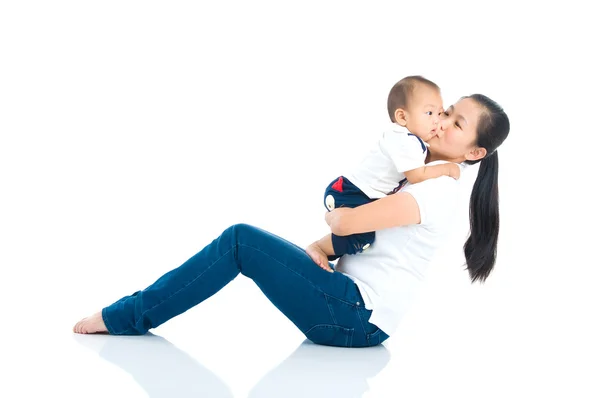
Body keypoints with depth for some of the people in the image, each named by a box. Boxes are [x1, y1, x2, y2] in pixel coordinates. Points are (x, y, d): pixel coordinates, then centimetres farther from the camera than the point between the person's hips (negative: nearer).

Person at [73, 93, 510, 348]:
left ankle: (129, 316, -5)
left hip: (356, 317, -10)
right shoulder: (430, 175, 14)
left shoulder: (441, 188, -17)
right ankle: (132, 310, 5)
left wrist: (333, 214, 1)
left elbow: (346, 222, -24)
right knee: (243, 240, 5)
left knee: (241, 239, -14)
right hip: (353, 301, 10)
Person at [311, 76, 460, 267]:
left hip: (366, 196, 11)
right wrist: (447, 168, -13)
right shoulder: (404, 141, -23)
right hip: (347, 193, -11)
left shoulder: (413, 140, 9)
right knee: (363, 237, -26)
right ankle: (317, 248, -7)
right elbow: (417, 176, -22)